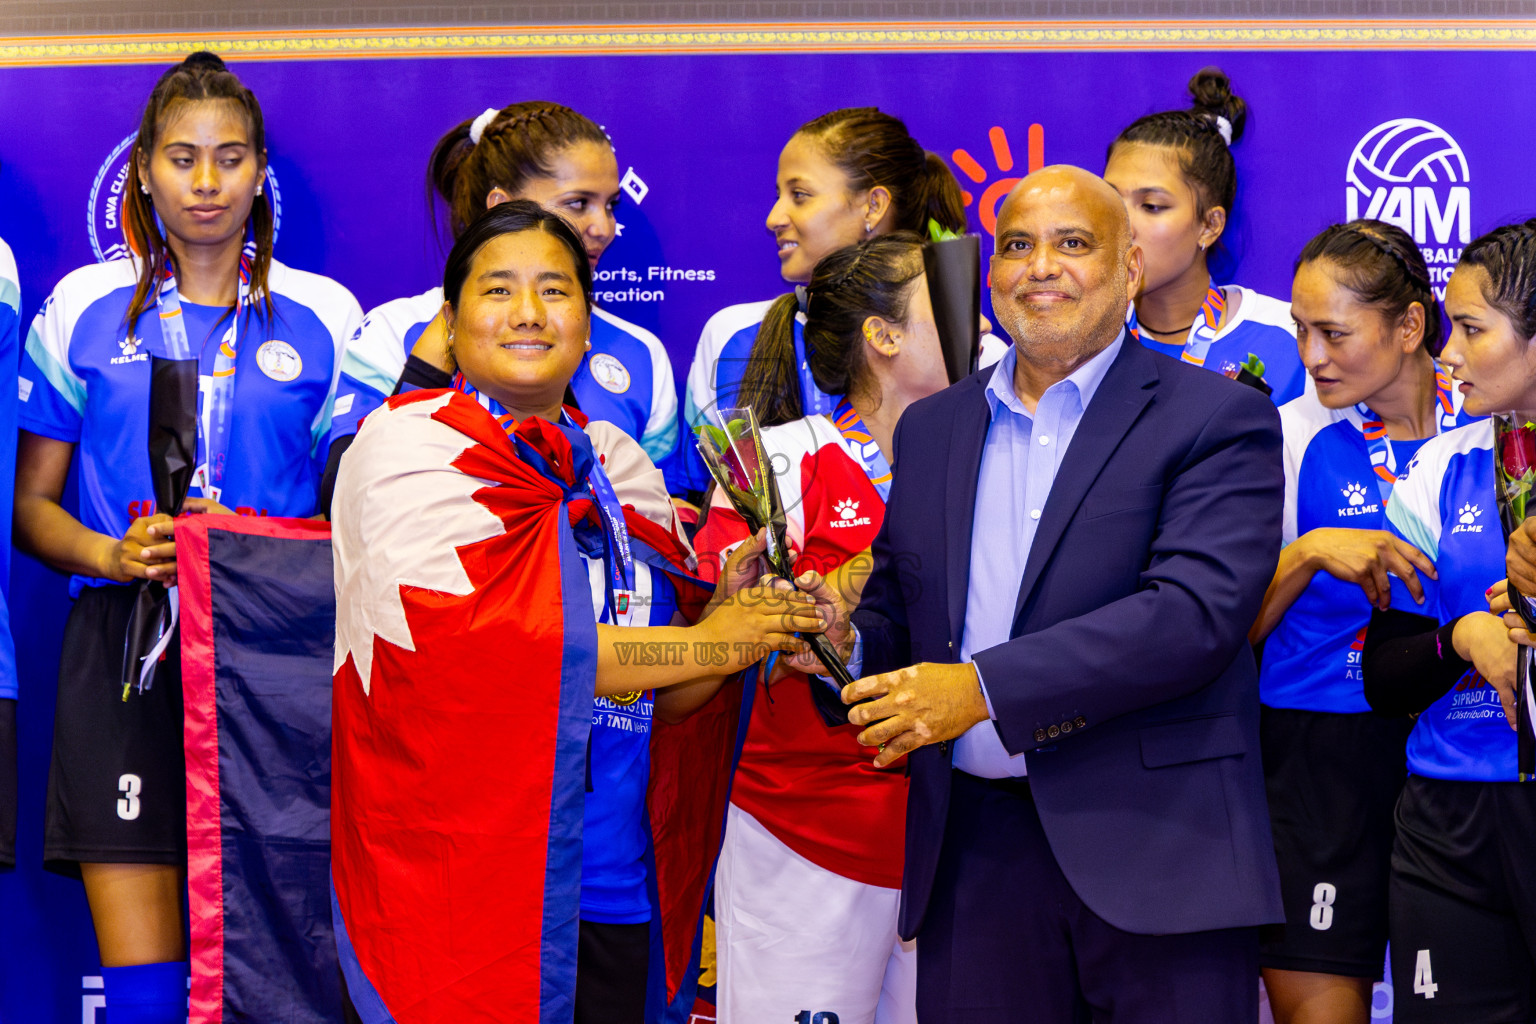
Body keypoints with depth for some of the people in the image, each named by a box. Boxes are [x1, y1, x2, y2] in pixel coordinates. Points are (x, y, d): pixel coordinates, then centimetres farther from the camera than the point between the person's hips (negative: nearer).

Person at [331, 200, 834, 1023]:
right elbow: (468, 643, -18)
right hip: (458, 892, -5)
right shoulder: (409, 445, -4)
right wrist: (702, 644, -14)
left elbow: (656, 700, 13)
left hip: (609, 889, 5)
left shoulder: (620, 468, 13)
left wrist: (734, 611, -8)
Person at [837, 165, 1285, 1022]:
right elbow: (896, 609, 22)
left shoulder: (1220, 421, -2)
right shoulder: (931, 428, 17)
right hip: (975, 853, 4)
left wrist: (985, 688, -21)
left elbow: (1196, 610, -16)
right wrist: (842, 640, -3)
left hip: (1154, 855, -4)